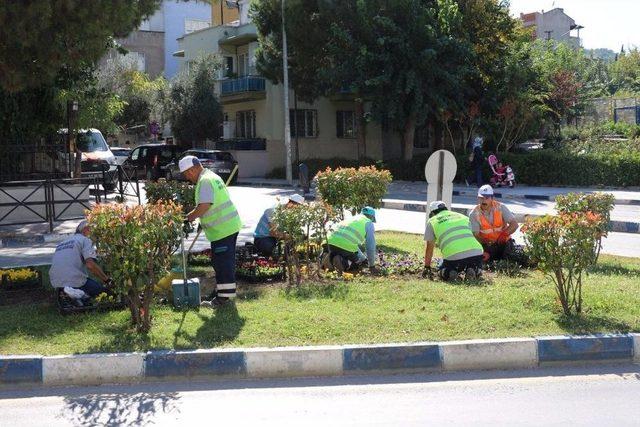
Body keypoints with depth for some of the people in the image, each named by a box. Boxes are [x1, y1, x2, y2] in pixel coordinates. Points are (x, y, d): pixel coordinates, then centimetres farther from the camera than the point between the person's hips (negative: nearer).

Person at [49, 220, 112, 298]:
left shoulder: (62, 243, 25)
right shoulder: (85, 240, 2)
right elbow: (90, 265, -14)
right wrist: (107, 279, -5)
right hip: (75, 282, -7)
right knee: (102, 288, 9)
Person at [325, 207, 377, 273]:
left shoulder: (352, 218, 33)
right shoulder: (369, 224, 13)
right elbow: (371, 247, 11)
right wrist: (371, 265, 22)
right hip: (347, 245, -6)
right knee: (362, 260, 20)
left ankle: (331, 259, 0)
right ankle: (343, 263, -9)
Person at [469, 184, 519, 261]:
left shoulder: (500, 208, -10)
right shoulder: (474, 214, -11)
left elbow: (514, 224, -13)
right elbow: (475, 235, -15)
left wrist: (504, 234, -33)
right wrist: (484, 251, -30)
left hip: (503, 242, 1)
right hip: (486, 245, 0)